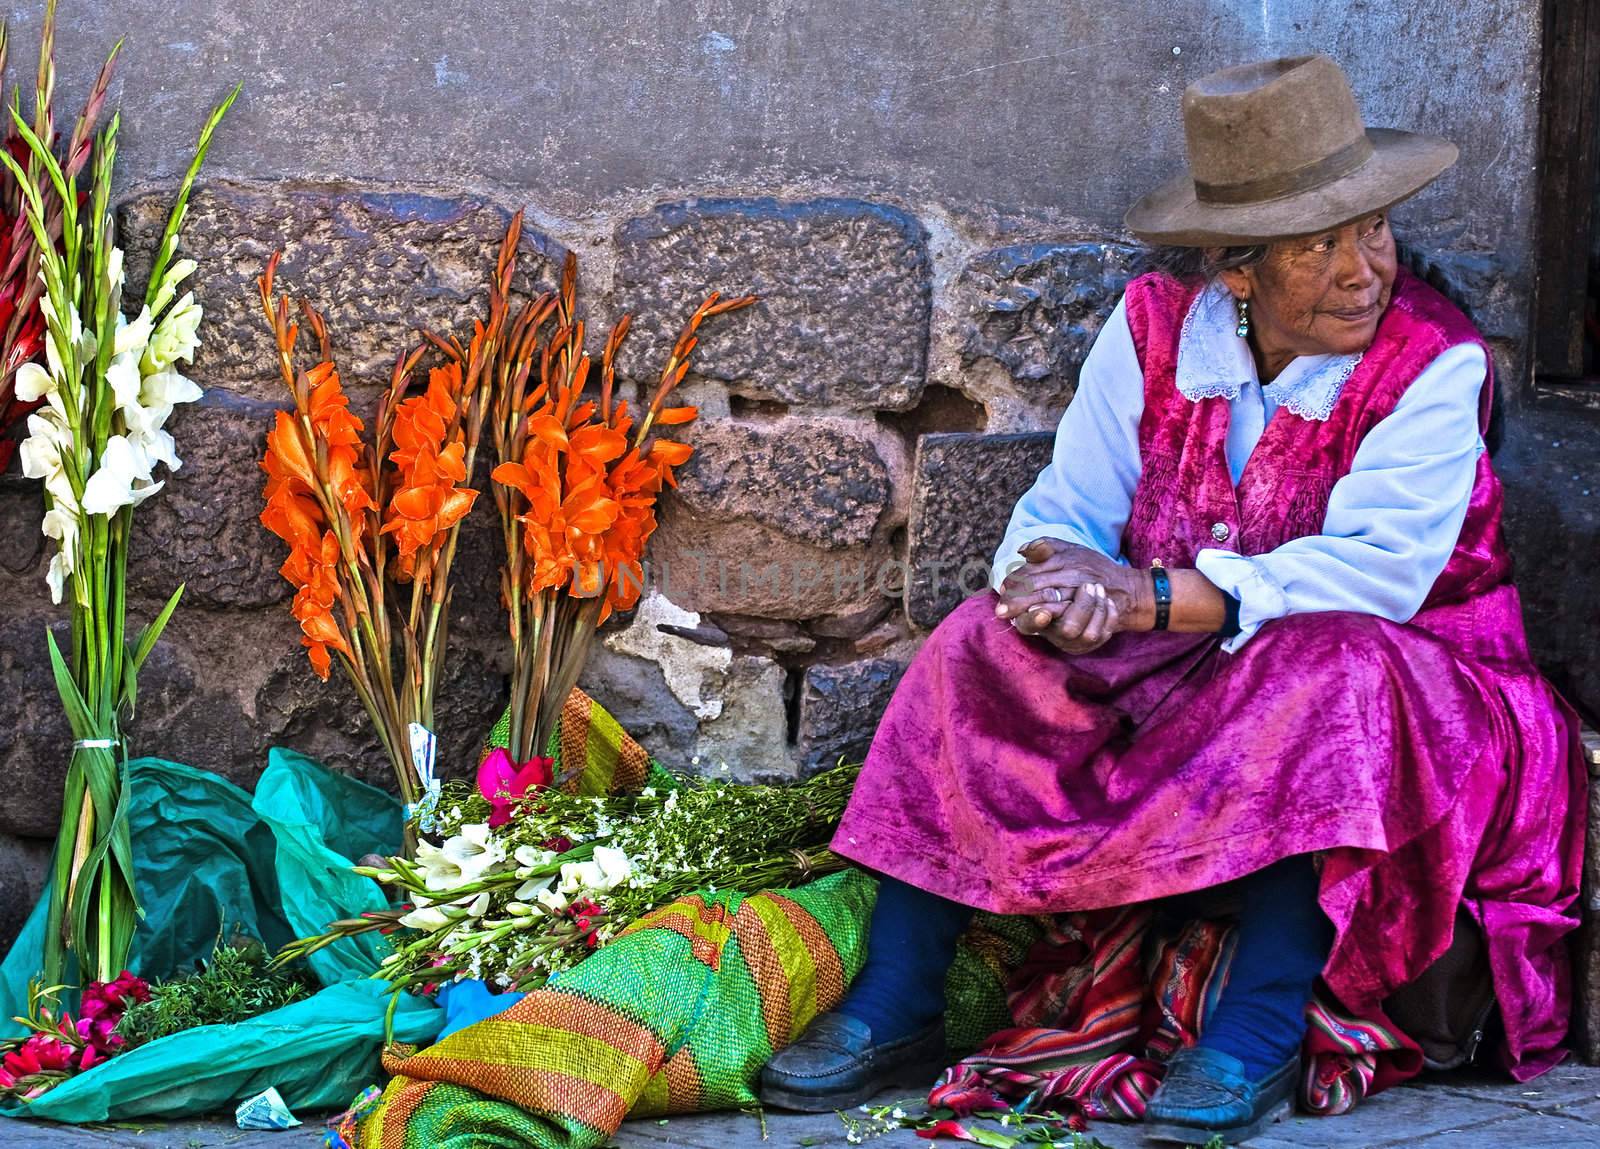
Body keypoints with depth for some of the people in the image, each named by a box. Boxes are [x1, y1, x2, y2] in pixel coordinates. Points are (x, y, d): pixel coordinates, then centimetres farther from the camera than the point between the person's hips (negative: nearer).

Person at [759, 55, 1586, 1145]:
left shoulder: (1435, 362, -15)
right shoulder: (1157, 324, -2)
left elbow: (1373, 573, -26)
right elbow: (1064, 513, -3)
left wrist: (1148, 596, -31)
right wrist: (1062, 580, -29)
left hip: (1383, 672, -4)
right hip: (1166, 682, 4)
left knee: (1329, 666, -37)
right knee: (987, 647, -18)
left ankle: (1260, 1031, -35)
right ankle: (897, 1001, -17)